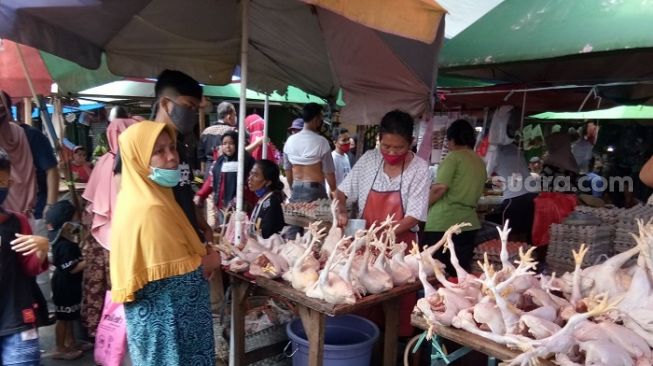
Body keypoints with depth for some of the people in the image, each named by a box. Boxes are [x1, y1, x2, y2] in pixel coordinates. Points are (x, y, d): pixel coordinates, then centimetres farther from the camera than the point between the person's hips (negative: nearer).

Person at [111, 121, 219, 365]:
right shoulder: (151, 209, -26)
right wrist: (212, 260, -7)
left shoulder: (138, 195, 4)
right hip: (167, 318, -9)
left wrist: (201, 253, -2)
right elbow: (180, 275, -24)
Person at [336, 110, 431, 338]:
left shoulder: (419, 169, -9)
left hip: (399, 246, -2)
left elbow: (414, 216, -11)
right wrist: (341, 211, -12)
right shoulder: (368, 160, -1)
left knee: (399, 304, 3)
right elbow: (342, 191, 8)